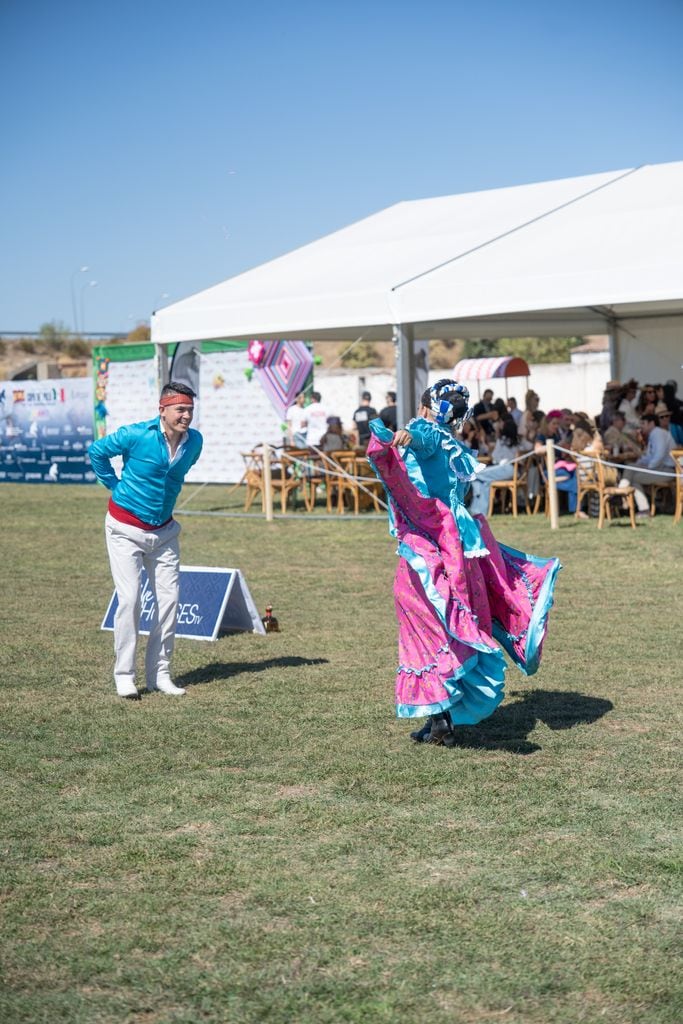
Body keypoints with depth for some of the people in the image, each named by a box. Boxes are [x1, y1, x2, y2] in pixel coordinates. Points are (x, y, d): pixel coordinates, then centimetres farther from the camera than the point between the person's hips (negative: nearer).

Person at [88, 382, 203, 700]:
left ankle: (159, 674, 13)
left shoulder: (195, 441, -3)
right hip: (126, 529, -5)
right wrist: (116, 486, -1)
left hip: (164, 531, 5)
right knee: (130, 598, -9)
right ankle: (124, 675, 0)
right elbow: (96, 451, -4)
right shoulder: (137, 435, -19)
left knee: (169, 598, 3)